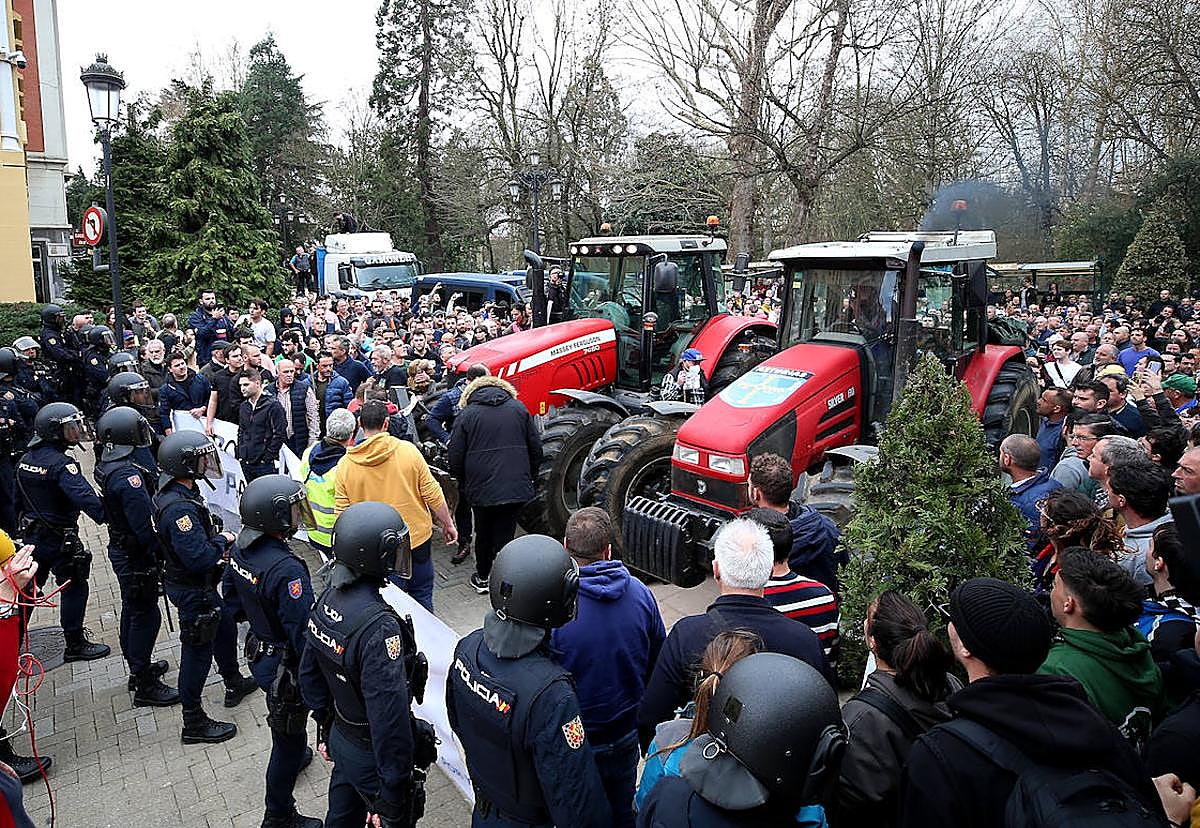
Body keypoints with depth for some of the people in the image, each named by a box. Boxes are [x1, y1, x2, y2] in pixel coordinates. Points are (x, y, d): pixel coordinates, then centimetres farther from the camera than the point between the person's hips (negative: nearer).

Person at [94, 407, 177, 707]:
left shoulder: (109, 464, 2)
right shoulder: (128, 475, -29)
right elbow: (146, 527, -28)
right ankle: (145, 687, 11)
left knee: (132, 610, 22)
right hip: (137, 557, -10)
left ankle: (139, 668, 39)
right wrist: (163, 555, -21)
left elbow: (150, 476, 5)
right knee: (145, 616, 0)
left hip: (122, 549, 10)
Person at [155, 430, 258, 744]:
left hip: (199, 585, 10)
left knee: (224, 628, 27)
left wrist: (217, 543, 0)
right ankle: (194, 723, 19)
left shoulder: (173, 492, 0)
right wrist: (223, 540, -18)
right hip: (193, 591, -10)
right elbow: (199, 558, -35)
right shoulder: (179, 508, -32)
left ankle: (234, 683, 48)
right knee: (198, 650, 4)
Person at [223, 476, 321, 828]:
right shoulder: (287, 570, -35)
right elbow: (303, 636, -30)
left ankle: (294, 755, 62)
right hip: (285, 667, -9)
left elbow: (233, 603, 7)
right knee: (288, 738, 11)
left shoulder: (240, 550, -8)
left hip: (258, 652, 9)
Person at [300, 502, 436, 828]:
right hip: (371, 754, -8)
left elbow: (310, 675, 7)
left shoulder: (327, 599, -7)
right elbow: (388, 717, -32)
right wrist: (396, 793, -24)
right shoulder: (379, 627, -34)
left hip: (340, 738, 8)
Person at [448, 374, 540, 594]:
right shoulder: (518, 409, 6)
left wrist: (463, 484, 14)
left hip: (481, 489, -1)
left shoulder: (466, 415, 1)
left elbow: (455, 458, -1)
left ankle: (482, 578, 34)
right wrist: (530, 477, 19)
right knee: (504, 535, 6)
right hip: (516, 487, 1)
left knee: (483, 534, 19)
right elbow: (536, 448, 7)